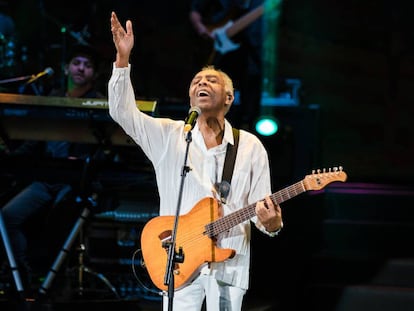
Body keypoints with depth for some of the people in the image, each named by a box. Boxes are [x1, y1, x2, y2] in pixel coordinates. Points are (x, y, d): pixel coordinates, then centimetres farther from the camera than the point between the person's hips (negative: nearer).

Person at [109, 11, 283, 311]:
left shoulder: (250, 147, 9)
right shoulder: (169, 136, 8)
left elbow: (262, 207, 7)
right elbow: (122, 110, -3)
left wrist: (271, 223, -17)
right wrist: (123, 58, -13)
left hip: (228, 264, 0)